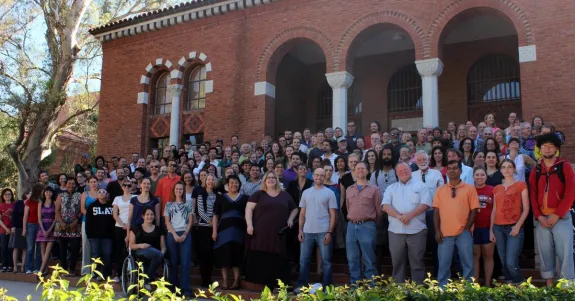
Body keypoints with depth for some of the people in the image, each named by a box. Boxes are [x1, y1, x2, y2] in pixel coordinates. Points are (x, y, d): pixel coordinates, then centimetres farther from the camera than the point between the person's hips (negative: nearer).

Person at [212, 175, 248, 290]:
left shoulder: (244, 198, 7)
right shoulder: (221, 197, 7)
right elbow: (216, 215, 5)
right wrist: (214, 231, -4)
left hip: (239, 229, 0)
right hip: (224, 229, 0)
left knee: (237, 255, 0)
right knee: (224, 255, -1)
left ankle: (236, 281, 7)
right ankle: (224, 281, 6)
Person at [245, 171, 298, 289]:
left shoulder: (285, 195, 15)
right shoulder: (258, 194, 8)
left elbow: (294, 209, 25)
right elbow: (249, 209, 1)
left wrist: (290, 219, 8)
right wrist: (249, 225, -11)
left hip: (279, 234, 2)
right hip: (261, 233, -2)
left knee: (278, 260, 0)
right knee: (261, 260, -5)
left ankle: (273, 284, 8)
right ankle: (262, 283, 2)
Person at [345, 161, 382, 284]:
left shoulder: (374, 189, 1)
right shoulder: (349, 190, 15)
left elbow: (378, 210, 4)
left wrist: (371, 223, 10)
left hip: (367, 226, -4)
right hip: (351, 226, 4)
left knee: (369, 260, -1)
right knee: (352, 259, 8)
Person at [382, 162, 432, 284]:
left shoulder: (421, 186, 7)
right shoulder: (391, 188, 13)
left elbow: (425, 204, -5)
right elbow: (386, 206, 1)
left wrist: (409, 215, -16)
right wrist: (399, 216, -14)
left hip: (416, 230, -2)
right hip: (396, 231, 2)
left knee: (417, 261, 3)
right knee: (397, 261, 7)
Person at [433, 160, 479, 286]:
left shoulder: (470, 188, 3)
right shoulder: (440, 190, 9)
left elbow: (474, 210, 1)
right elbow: (436, 211, 6)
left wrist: (467, 228, -6)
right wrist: (437, 230, -2)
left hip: (463, 232, -1)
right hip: (445, 233, 2)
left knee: (468, 263, 4)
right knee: (443, 265, 5)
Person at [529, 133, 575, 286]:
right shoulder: (536, 170, 11)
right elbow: (532, 194, 8)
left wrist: (557, 214, -13)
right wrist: (538, 216, -5)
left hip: (561, 217, -3)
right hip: (542, 218, 4)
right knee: (545, 253, 7)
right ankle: (549, 285, 15)